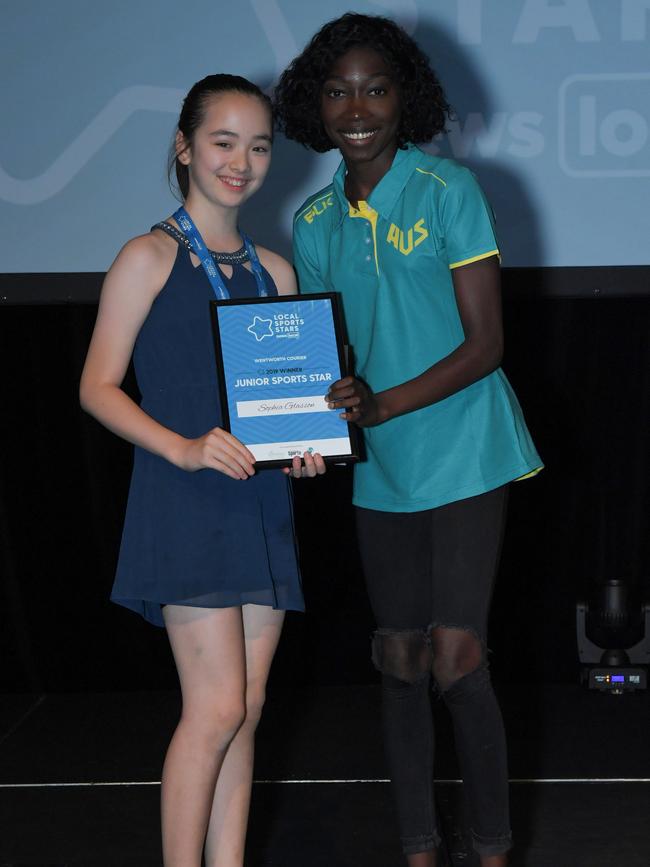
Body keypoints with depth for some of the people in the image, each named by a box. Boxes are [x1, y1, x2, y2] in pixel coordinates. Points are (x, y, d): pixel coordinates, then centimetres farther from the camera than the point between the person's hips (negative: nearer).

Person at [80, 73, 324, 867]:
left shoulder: (273, 270, 13)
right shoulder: (150, 258, -3)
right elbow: (97, 387, -6)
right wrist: (183, 447, -20)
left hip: (262, 504, 6)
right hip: (185, 505, -6)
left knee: (245, 709, 8)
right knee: (216, 709, -8)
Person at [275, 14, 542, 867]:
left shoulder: (449, 190, -7)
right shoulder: (314, 222, 7)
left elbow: (484, 344, -11)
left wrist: (383, 404, -22)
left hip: (464, 459, -5)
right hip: (380, 473, 5)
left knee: (456, 661, -9)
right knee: (400, 661, 9)